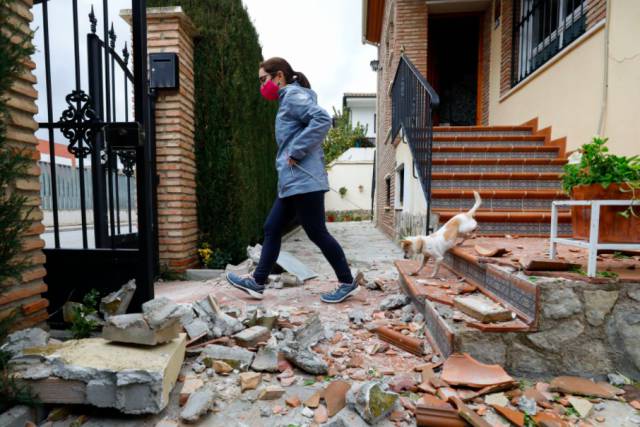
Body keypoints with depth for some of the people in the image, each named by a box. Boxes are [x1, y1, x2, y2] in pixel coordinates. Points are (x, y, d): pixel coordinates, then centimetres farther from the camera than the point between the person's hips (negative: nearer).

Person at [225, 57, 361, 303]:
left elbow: (322, 120, -22)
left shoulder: (293, 95, -6)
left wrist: (296, 153, -19)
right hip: (293, 182, 10)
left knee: (317, 233, -3)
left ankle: (348, 282, 12)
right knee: (272, 229, 11)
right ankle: (257, 283, 20)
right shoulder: (288, 100, 23)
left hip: (303, 181, -10)